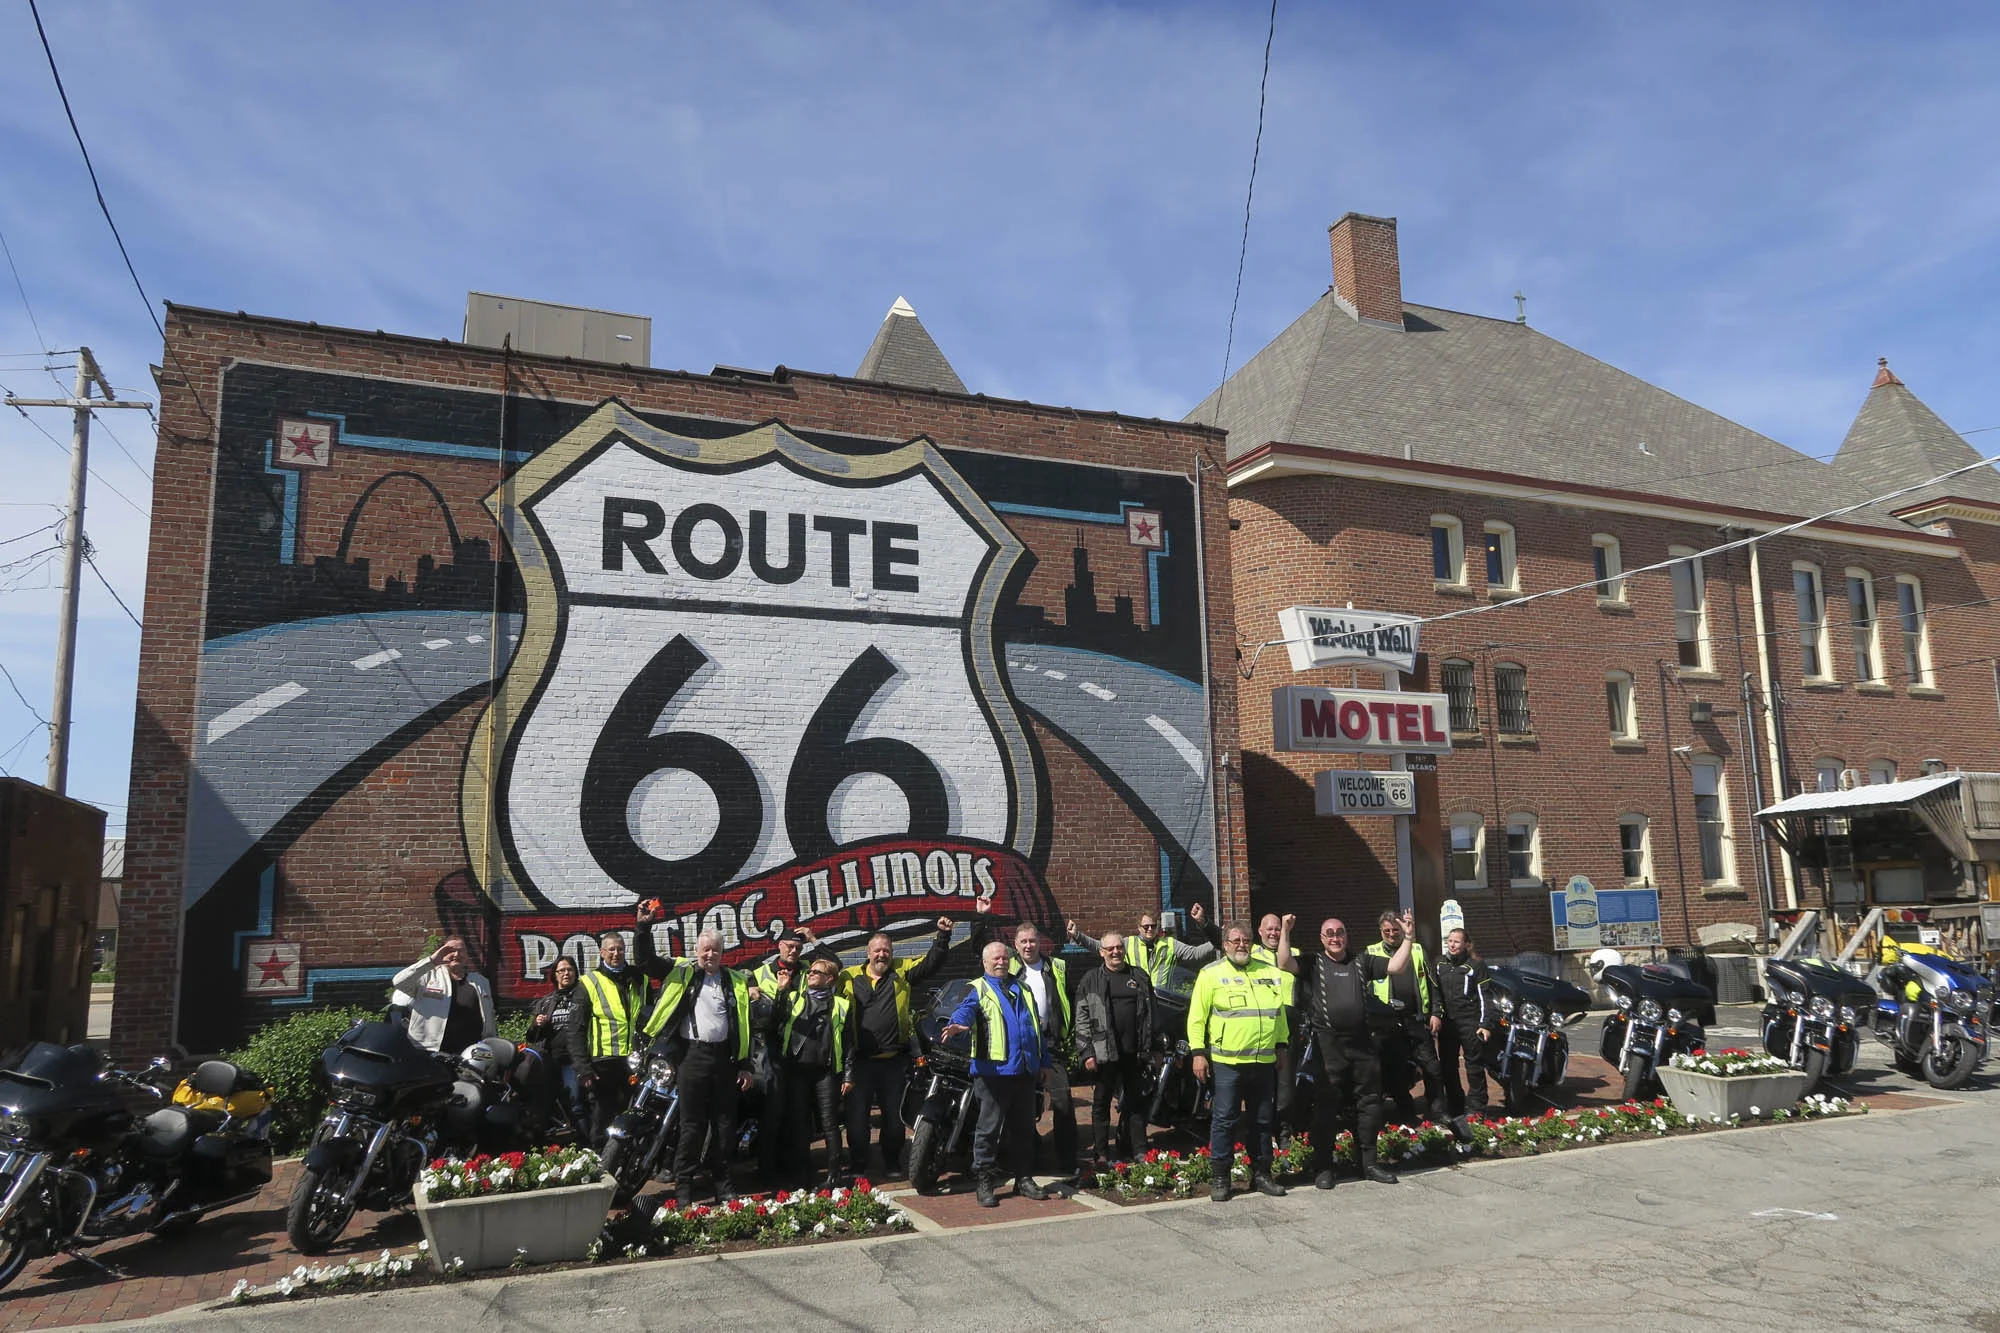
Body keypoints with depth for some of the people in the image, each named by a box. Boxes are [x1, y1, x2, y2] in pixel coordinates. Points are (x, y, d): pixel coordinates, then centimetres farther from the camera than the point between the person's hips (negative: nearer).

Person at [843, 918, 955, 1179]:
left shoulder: (902, 971, 5)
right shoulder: (851, 976, 6)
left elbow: (932, 961, 1)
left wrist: (943, 935, -9)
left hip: (893, 1060, 1)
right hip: (860, 1060, 0)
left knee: (894, 1115, 11)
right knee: (857, 1115, 3)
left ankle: (892, 1164, 26)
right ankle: (857, 1166, 16)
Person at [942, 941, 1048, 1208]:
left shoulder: (1021, 988, 20)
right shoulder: (978, 989, 2)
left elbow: (1036, 1025, 25)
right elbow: (966, 1009, -20)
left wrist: (1042, 1062, 21)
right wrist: (958, 1024, -43)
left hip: (1025, 1070, 6)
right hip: (993, 1069, -6)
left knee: (1024, 1127, 11)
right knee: (989, 1128, -4)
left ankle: (1023, 1178, 21)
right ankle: (984, 1182, 4)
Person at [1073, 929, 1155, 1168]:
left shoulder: (1140, 978, 10)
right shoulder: (1091, 980, 1)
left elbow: (1150, 1015, 11)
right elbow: (1082, 1018, -2)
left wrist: (1150, 1048, 6)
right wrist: (1087, 1052, -9)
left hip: (1134, 1052, 3)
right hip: (1104, 1052, -3)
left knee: (1136, 1102, 10)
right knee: (1101, 1103, 4)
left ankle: (1139, 1152, 19)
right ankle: (1102, 1154, 11)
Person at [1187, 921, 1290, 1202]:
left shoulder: (1269, 973, 12)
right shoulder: (1211, 974, -3)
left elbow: (1279, 1013, 20)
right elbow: (1196, 1016, -4)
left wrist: (1281, 1046, 16)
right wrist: (1198, 1053, -9)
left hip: (1264, 1061, 5)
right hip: (1227, 1061, -4)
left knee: (1263, 1120, 12)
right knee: (1224, 1119, -1)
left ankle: (1261, 1174, 24)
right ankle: (1220, 1177, 8)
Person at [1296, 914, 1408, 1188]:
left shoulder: (1361, 962, 13)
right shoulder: (1313, 964, 5)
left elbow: (1396, 967, 6)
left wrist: (1408, 938, -3)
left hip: (1362, 1042, 3)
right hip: (1328, 1045, -3)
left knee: (1368, 1103, 9)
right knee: (1327, 1106, -1)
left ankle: (1368, 1163, 22)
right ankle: (1323, 1167, 7)